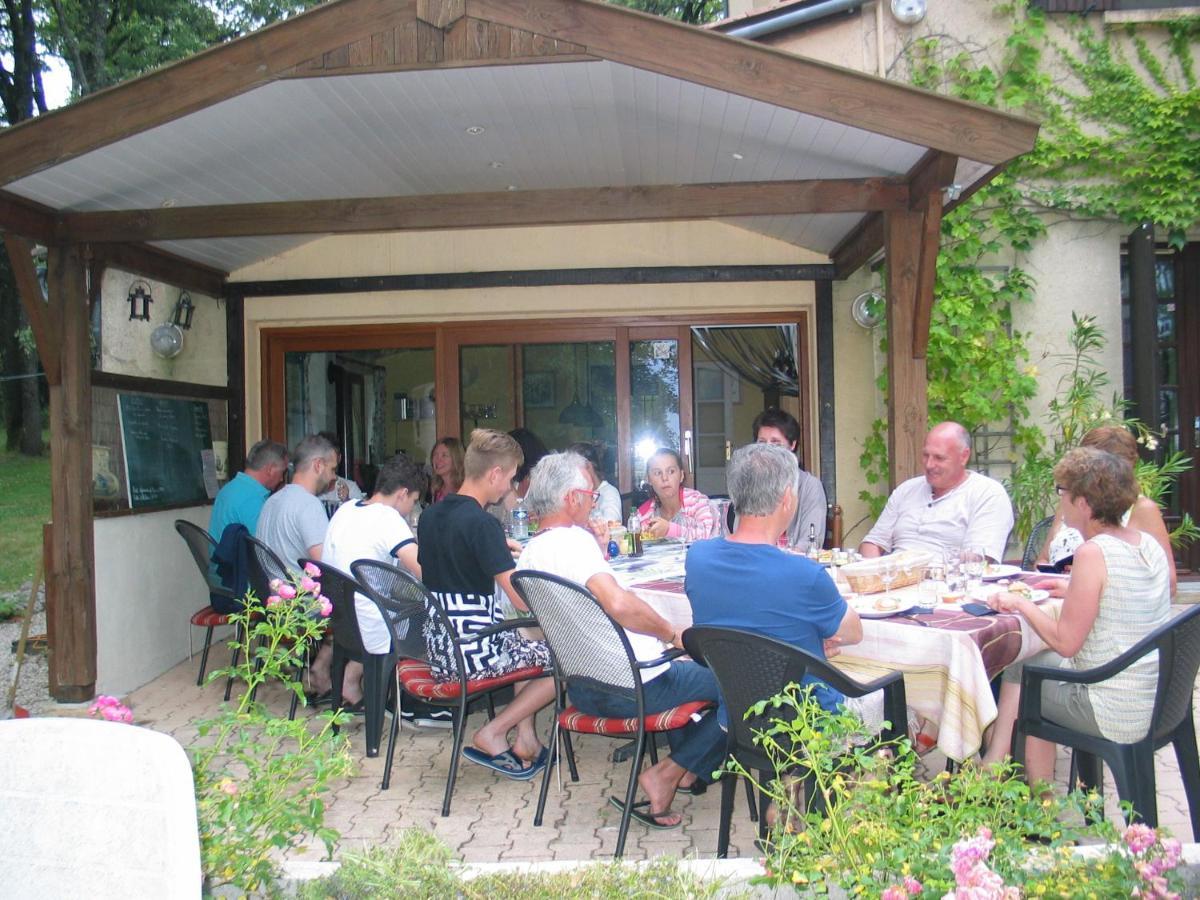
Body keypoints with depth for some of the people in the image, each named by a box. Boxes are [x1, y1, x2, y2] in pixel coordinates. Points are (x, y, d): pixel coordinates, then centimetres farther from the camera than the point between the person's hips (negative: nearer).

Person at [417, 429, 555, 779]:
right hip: (476, 654, -9)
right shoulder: (481, 522, -19)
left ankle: (526, 739, 21)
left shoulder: (430, 515, 5)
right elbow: (524, 600, -22)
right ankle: (492, 734, 5)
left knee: (526, 642, 30)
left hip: (439, 652, 9)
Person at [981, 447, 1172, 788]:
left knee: (1023, 670, 17)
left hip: (1116, 714, -8)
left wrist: (1021, 603, -8)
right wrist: (1074, 589, 17)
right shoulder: (1148, 544, 2)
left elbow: (1065, 642, -21)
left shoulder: (1094, 553, -23)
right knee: (1019, 666, 19)